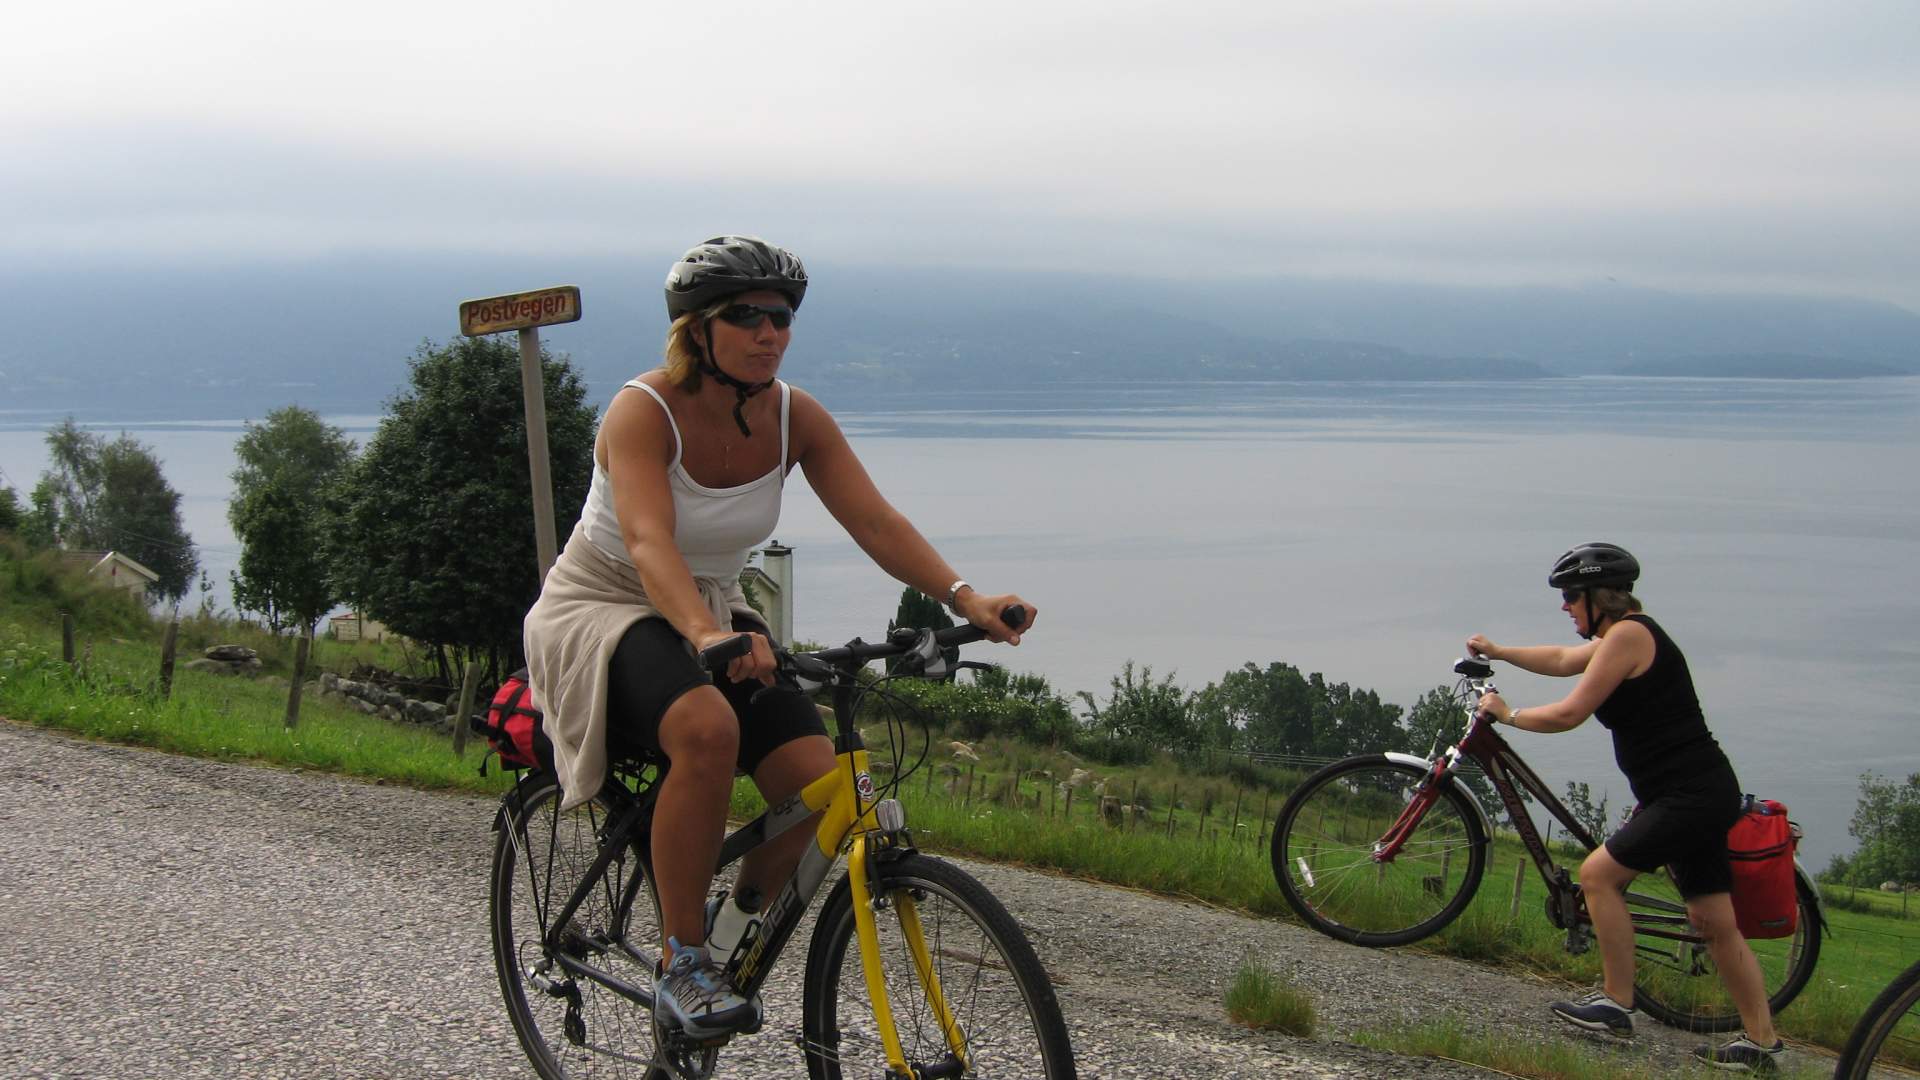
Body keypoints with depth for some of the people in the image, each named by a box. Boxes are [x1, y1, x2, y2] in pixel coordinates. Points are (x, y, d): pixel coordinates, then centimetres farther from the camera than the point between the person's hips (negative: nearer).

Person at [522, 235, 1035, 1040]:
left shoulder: (795, 418, -7)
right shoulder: (644, 412, -23)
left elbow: (875, 522, -16)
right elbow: (649, 544, -38)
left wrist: (964, 598, -33)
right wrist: (705, 635, -57)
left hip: (715, 616, 5)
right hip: (602, 610, -5)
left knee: (820, 783, -18)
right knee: (708, 729, -37)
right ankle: (680, 965, -22)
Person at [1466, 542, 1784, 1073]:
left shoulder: (1628, 635, -14)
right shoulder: (1622, 636, 15)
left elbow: (1568, 714, -14)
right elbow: (1562, 660, 32)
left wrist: (1507, 714, 0)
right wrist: (1497, 651, 33)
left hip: (1689, 795, -10)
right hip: (1703, 794, 10)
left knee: (1598, 873, -6)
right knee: (1715, 923, 10)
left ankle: (1617, 1006, -1)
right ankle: (1761, 1042, 13)